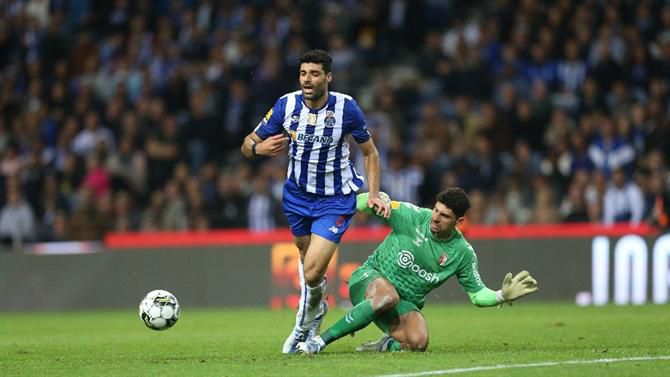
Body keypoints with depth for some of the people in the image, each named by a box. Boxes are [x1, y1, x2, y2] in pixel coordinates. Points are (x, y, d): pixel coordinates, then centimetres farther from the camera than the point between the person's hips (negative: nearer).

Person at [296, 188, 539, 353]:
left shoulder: (462, 253, -3)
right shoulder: (414, 217, -9)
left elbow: (478, 294, 4)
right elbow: (365, 203, -5)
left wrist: (503, 296, -15)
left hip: (405, 304, 3)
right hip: (369, 279, -3)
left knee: (417, 343, -29)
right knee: (388, 295, -42)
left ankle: (386, 345, 9)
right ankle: (320, 341, -36)